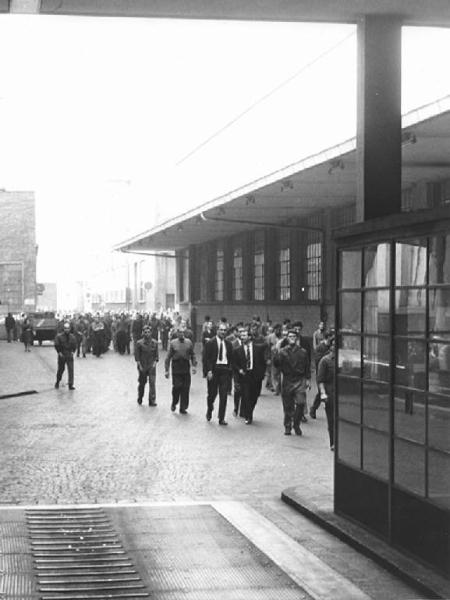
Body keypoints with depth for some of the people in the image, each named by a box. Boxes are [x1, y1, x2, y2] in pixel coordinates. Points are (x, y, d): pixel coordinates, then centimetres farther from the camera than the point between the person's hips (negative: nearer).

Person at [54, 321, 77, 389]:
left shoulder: (72, 337, 1)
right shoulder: (59, 336, -8)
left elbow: (74, 345, 11)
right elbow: (56, 345, -4)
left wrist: (72, 352, 0)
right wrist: (59, 352, -9)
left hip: (69, 355, 2)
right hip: (61, 355, -2)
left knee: (71, 369, -7)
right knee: (61, 369, 10)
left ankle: (70, 384, -6)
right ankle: (57, 382, 32)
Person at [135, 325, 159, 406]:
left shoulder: (154, 343, 3)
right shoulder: (139, 343, -5)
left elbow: (156, 355, 8)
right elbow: (136, 356, -3)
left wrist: (155, 362, -5)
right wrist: (139, 365, -9)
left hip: (151, 366, 1)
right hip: (142, 366, -1)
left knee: (152, 383, -10)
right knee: (142, 383, 10)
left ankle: (152, 401, -10)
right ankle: (140, 399, 30)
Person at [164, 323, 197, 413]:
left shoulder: (189, 342, 6)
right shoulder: (173, 343, 2)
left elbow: (192, 355, 10)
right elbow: (168, 357, 3)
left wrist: (194, 365, -4)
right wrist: (167, 370, 1)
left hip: (186, 369, 2)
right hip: (176, 368, -2)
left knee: (185, 388, 2)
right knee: (177, 387, -9)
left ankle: (183, 408, 13)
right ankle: (174, 404, 17)